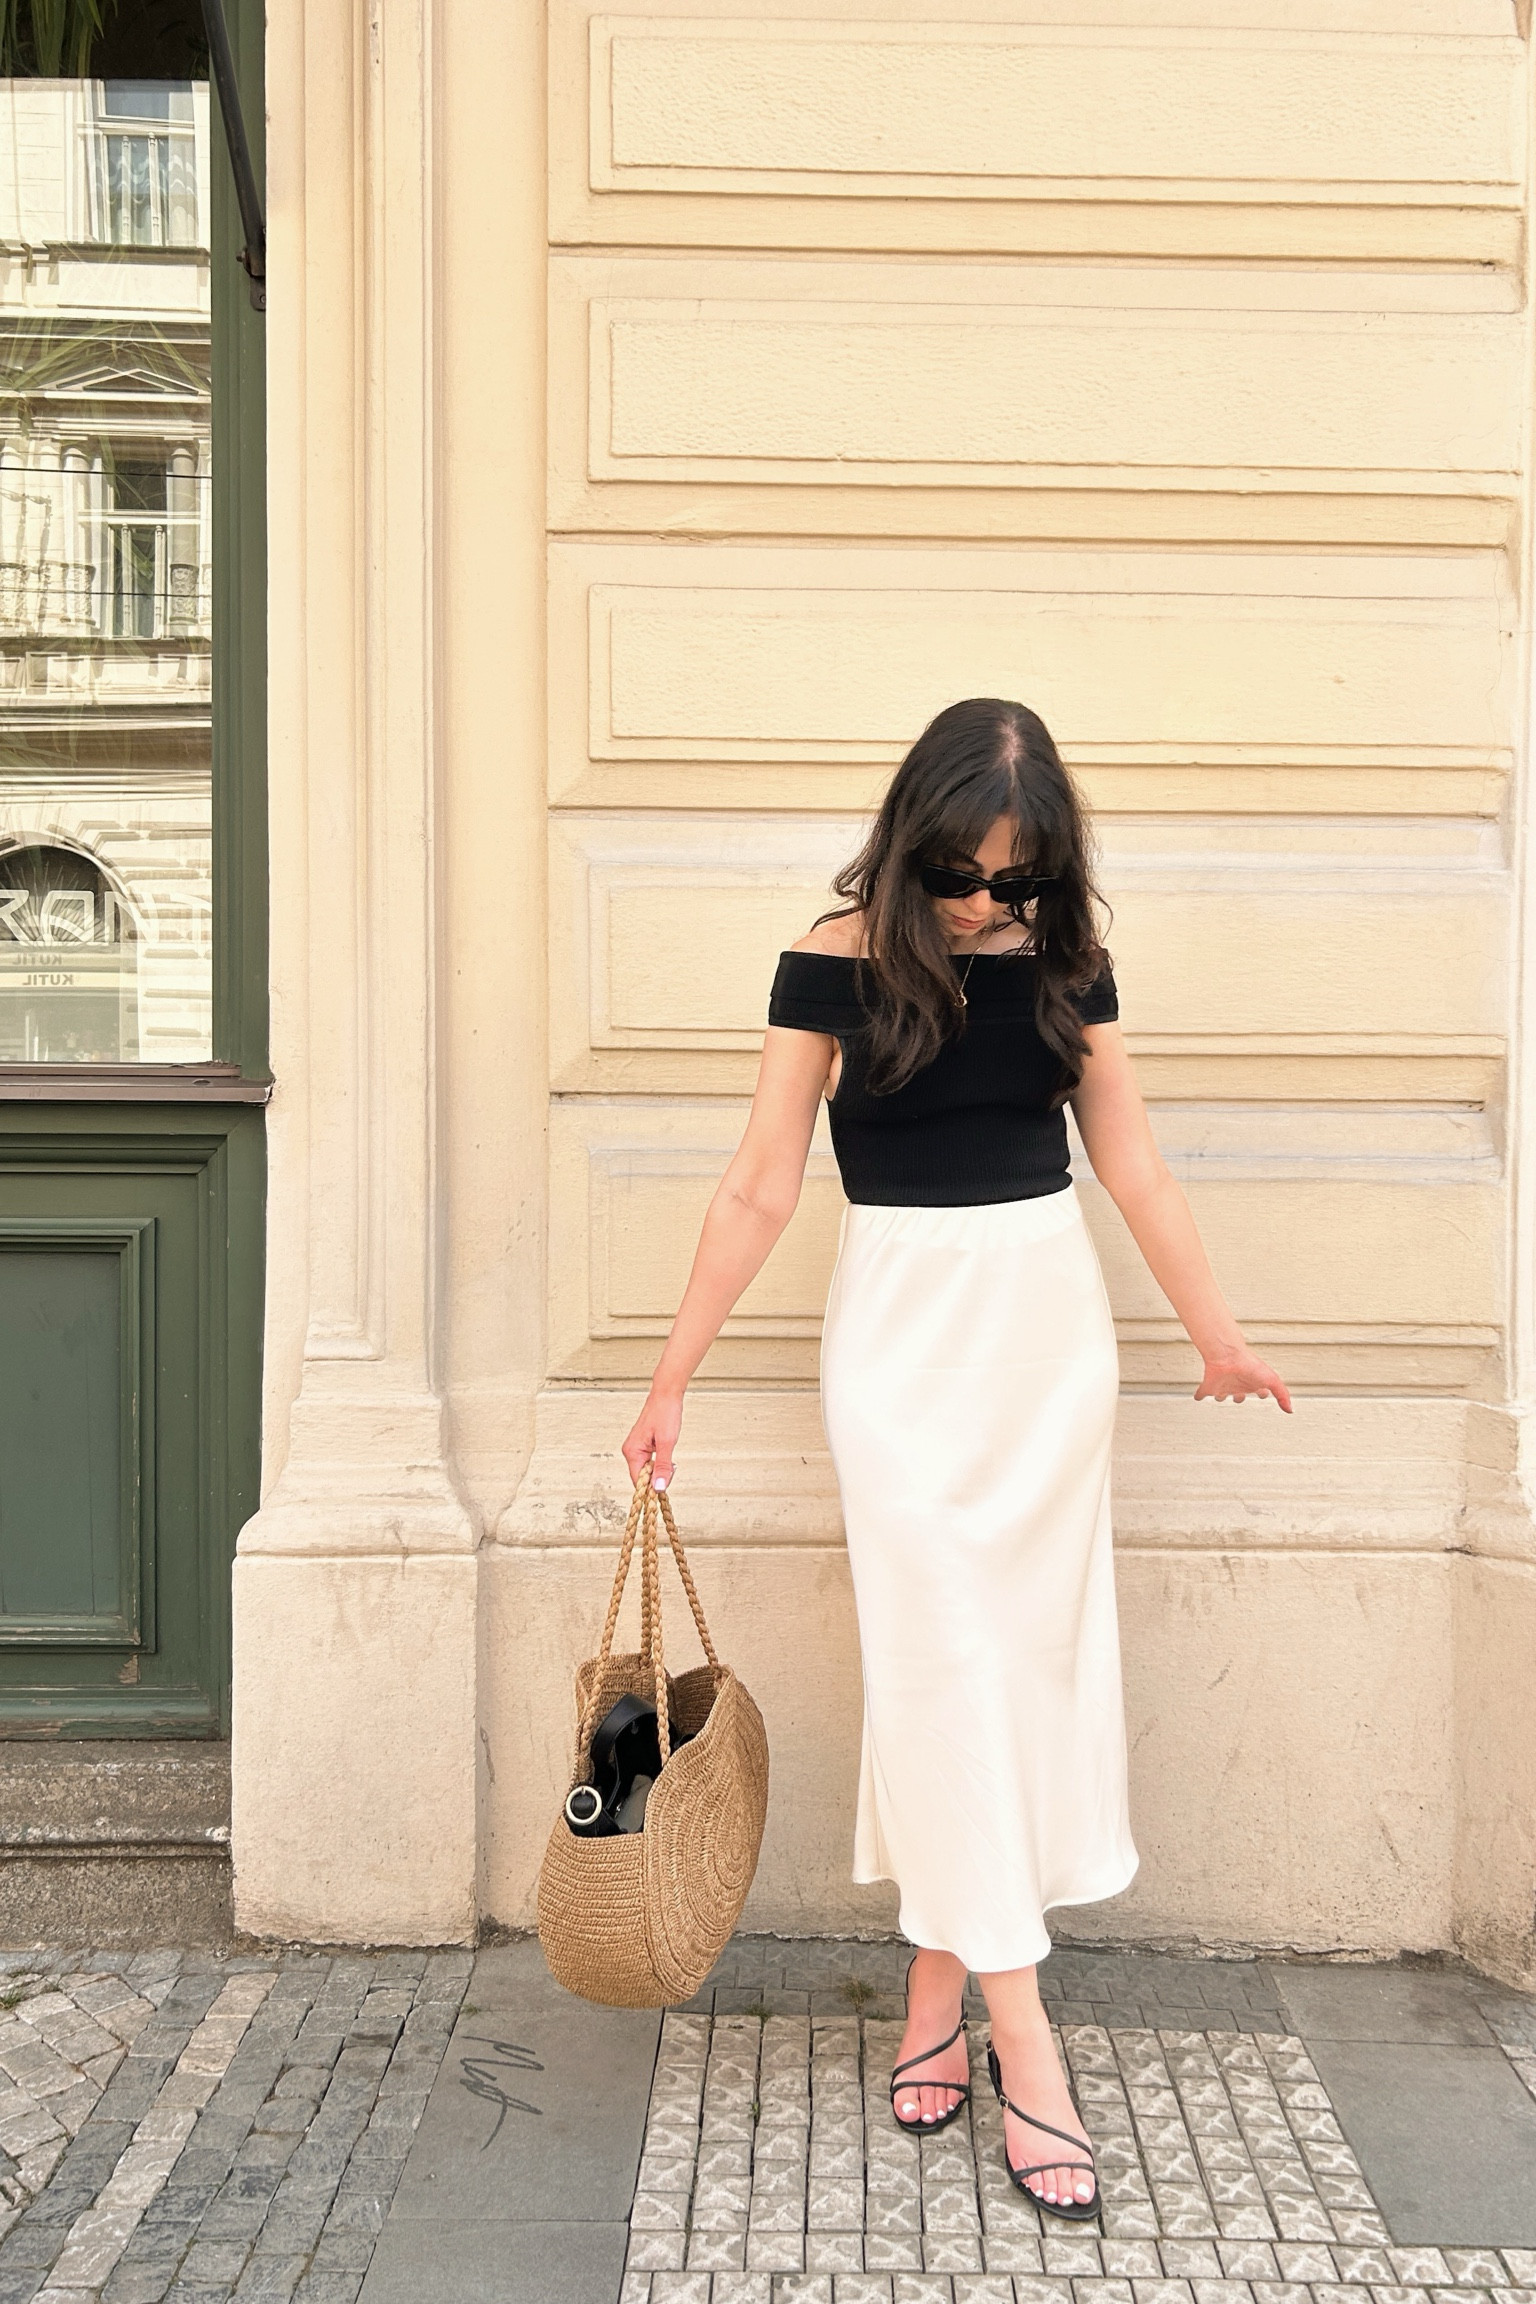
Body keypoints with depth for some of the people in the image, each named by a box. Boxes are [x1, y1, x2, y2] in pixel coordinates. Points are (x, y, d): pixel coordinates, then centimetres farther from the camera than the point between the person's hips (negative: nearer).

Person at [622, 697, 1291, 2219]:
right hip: (901, 1324, -3)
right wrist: (671, 1380, -5)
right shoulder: (835, 964, -7)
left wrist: (1215, 1332, 14)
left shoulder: (1062, 959, 2)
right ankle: (1022, 2037, 4)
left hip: (1049, 1323, 4)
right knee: (943, 1658, -5)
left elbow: (1133, 1165, 9)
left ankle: (939, 1984, 22)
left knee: (1035, 1649, 6)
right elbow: (761, 1188, -6)